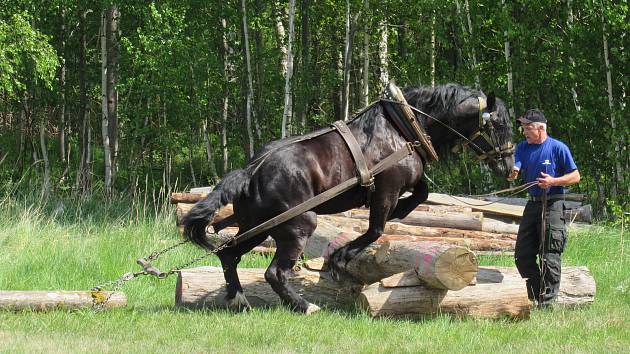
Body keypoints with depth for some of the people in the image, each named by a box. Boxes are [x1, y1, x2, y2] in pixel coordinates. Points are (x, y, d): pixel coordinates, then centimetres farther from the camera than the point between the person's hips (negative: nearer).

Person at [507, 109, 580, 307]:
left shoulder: (558, 148, -6)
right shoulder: (524, 147, 10)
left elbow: (575, 176, -4)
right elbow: (515, 169, -2)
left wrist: (553, 181, -19)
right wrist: (511, 173, -25)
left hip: (552, 206, -7)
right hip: (532, 205, 7)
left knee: (549, 257, -7)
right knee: (522, 255, 7)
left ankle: (548, 302, -4)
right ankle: (535, 297, 19)